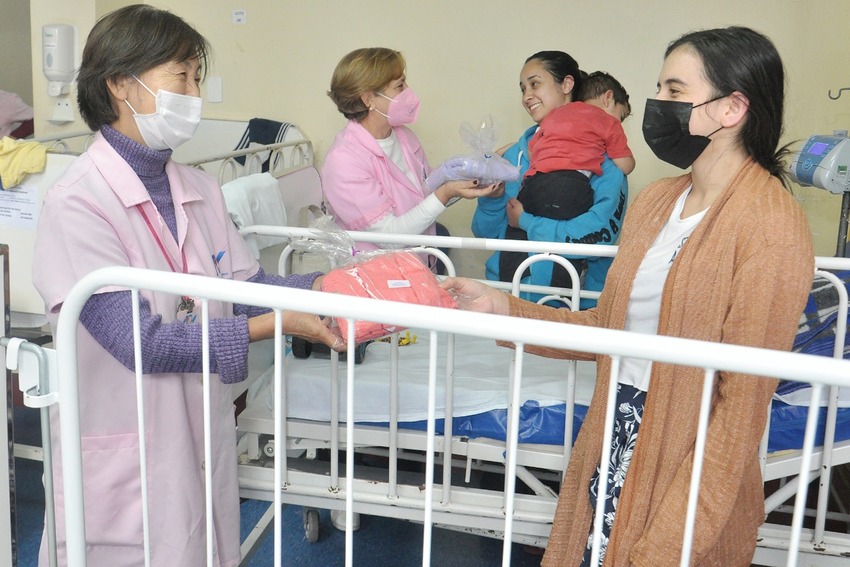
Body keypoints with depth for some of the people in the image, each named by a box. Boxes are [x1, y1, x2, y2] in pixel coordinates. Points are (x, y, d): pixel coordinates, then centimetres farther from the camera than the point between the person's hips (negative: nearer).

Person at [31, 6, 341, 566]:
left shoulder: (200, 190, 3)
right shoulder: (77, 203, -17)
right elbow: (138, 341, -23)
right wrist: (275, 325, -26)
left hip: (205, 434, 6)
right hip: (125, 453, -6)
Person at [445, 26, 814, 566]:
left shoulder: (770, 226, -17)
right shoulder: (656, 201, 6)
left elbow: (743, 404, -19)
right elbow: (609, 326, 9)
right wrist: (500, 307, -1)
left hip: (688, 466, -6)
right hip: (614, 442, 7)